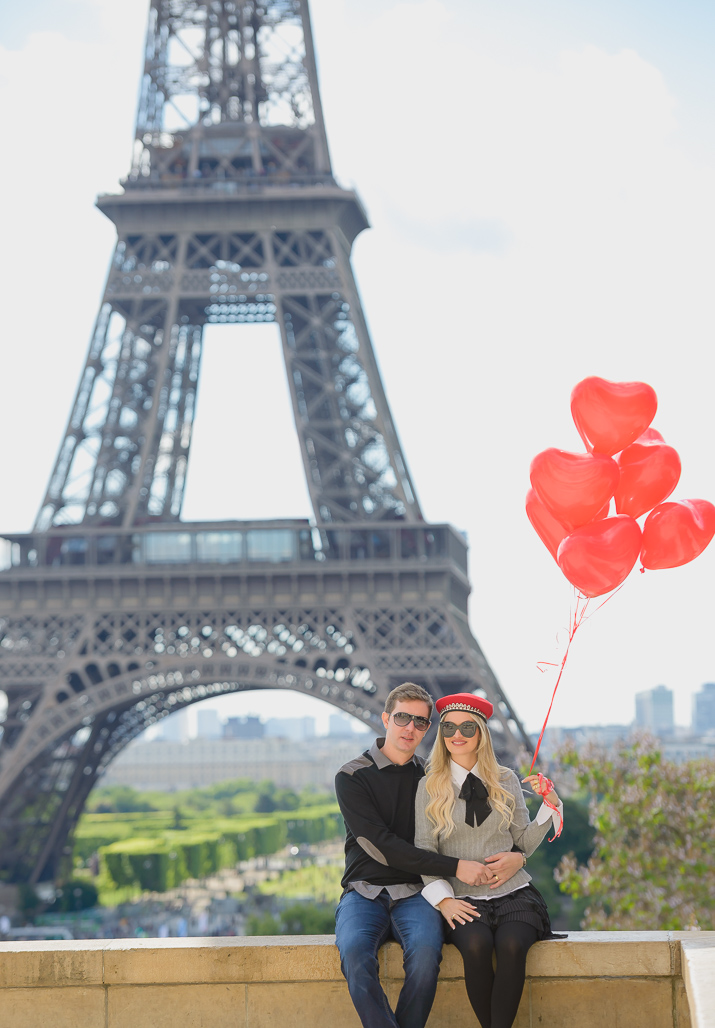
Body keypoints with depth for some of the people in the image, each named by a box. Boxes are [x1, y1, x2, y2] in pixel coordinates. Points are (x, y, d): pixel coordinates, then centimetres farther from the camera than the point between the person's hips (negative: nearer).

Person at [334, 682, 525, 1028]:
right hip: (364, 892, -2)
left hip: (414, 894, 2)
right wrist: (455, 867, -17)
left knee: (425, 951, -32)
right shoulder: (352, 777, 1)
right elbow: (382, 847, -10)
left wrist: (518, 856, -10)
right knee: (355, 952, -34)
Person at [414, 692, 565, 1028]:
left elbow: (525, 844, 12)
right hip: (464, 900, -1)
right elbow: (424, 850, 3)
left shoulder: (506, 781, 11)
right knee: (476, 945, -34)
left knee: (512, 945, -32)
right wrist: (443, 899, -11)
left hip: (513, 893, 1)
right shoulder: (430, 787, 6)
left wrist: (549, 804, -2)